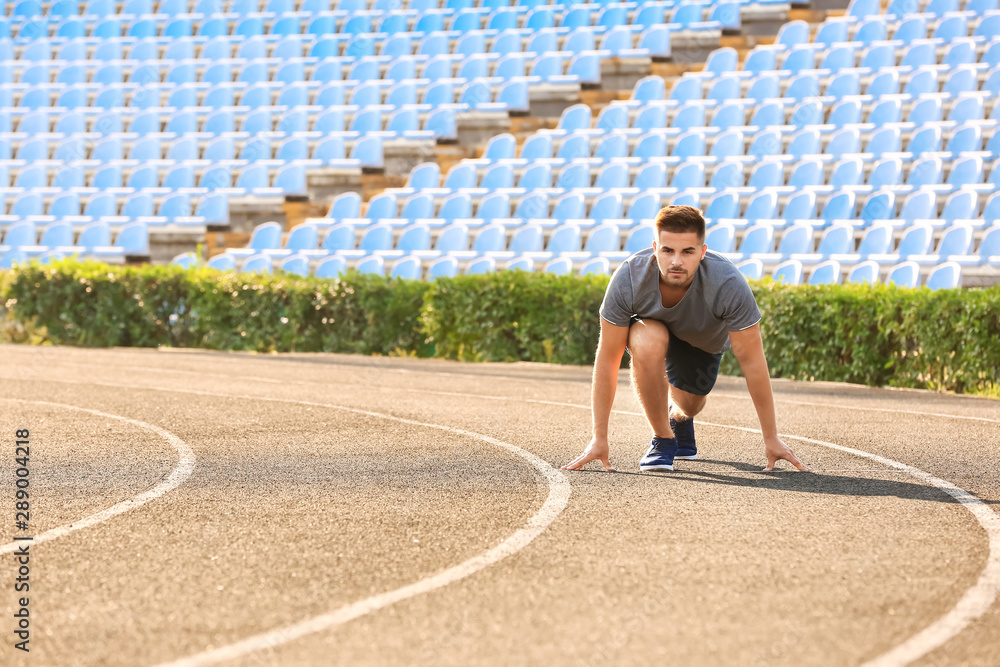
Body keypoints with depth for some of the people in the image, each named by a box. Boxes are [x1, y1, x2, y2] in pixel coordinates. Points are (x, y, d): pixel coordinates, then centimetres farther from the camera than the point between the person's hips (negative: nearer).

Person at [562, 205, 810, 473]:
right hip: (649, 322, -1)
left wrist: (771, 439, -26)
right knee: (649, 343, -33)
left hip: (706, 338, 1)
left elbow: (752, 361, -31)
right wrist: (599, 438, -30)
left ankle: (677, 415, 45)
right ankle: (662, 439, -12)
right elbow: (607, 359, -31)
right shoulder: (628, 279, -39)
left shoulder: (729, 286, -41)